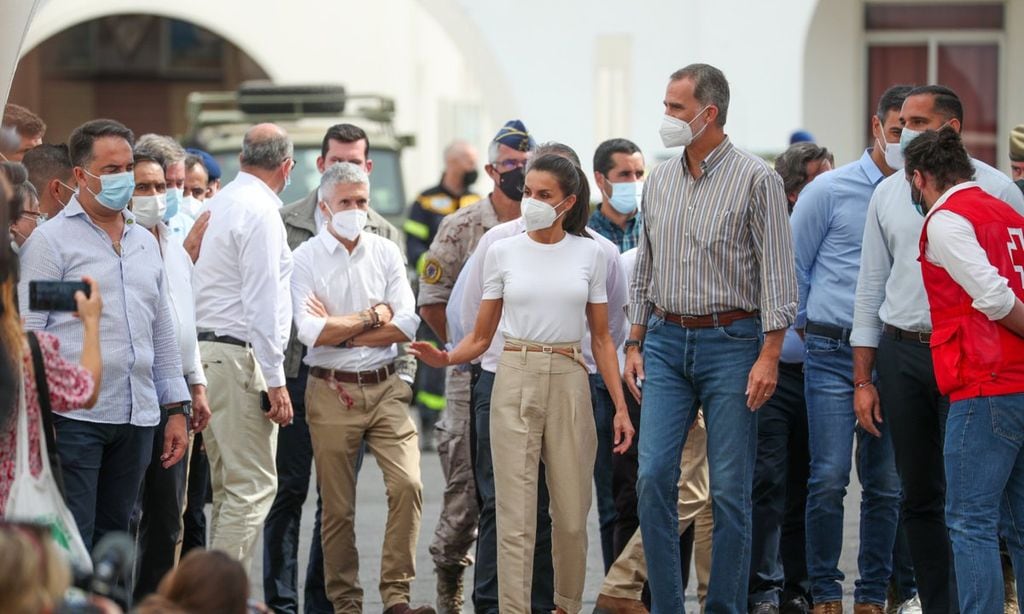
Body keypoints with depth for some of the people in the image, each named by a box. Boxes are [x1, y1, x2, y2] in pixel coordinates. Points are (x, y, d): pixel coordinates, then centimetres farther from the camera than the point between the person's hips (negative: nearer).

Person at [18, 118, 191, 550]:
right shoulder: (52, 239, -2)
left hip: (136, 420, 6)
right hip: (74, 418, -6)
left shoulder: (146, 242, 17)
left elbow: (162, 332, 22)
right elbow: (26, 331, -6)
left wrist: (175, 408, 17)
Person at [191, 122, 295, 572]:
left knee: (229, 485, 14)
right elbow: (262, 303, -17)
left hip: (204, 346, 9)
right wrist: (275, 381, -16)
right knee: (253, 486, -8)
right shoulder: (261, 212, -11)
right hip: (239, 356, -9)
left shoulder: (216, 206, 16)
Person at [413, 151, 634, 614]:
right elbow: (481, 337, 4)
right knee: (516, 513, -4)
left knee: (571, 513, 6)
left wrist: (621, 406, 0)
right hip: (516, 381, -1)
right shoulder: (503, 252, 2)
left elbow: (601, 338, 6)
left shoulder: (587, 253, 4)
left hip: (569, 383, 1)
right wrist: (445, 358, -17)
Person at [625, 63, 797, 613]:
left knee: (730, 489, -1)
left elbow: (777, 274, -8)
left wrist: (769, 356, -14)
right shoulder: (659, 180, 11)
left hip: (731, 342, -5)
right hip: (666, 341, 5)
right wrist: (635, 345, 13)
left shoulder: (756, 179, -6)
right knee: (653, 476, -4)